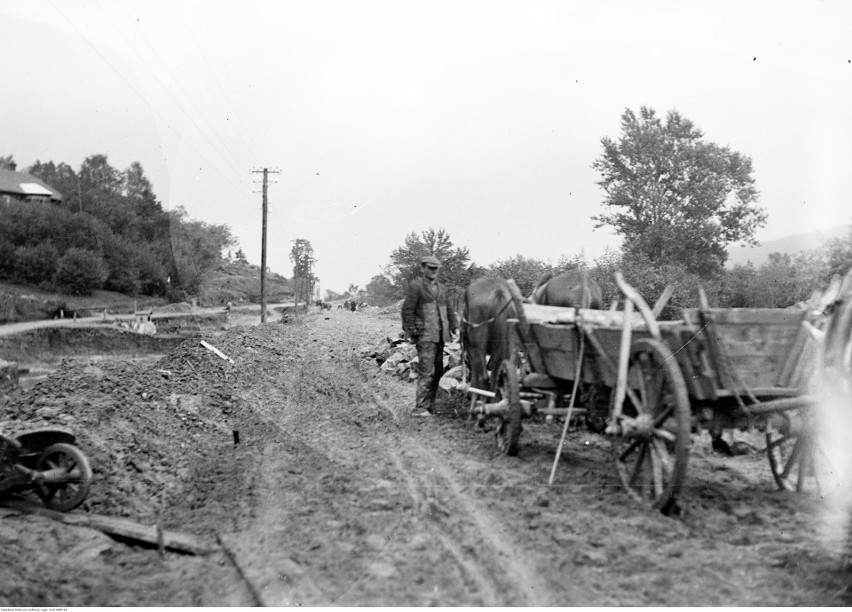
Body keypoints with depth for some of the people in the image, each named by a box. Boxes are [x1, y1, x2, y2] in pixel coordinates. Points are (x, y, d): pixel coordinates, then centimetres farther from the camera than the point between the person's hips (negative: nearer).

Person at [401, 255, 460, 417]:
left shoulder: (441, 288, 20)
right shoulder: (415, 286, -3)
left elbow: (449, 309, 24)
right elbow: (407, 311, -8)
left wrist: (455, 326, 11)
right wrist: (411, 333, -13)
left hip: (440, 335, 8)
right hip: (425, 335, -8)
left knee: (437, 371, 9)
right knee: (427, 372, -13)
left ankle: (429, 406, 18)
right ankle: (420, 408, -10)